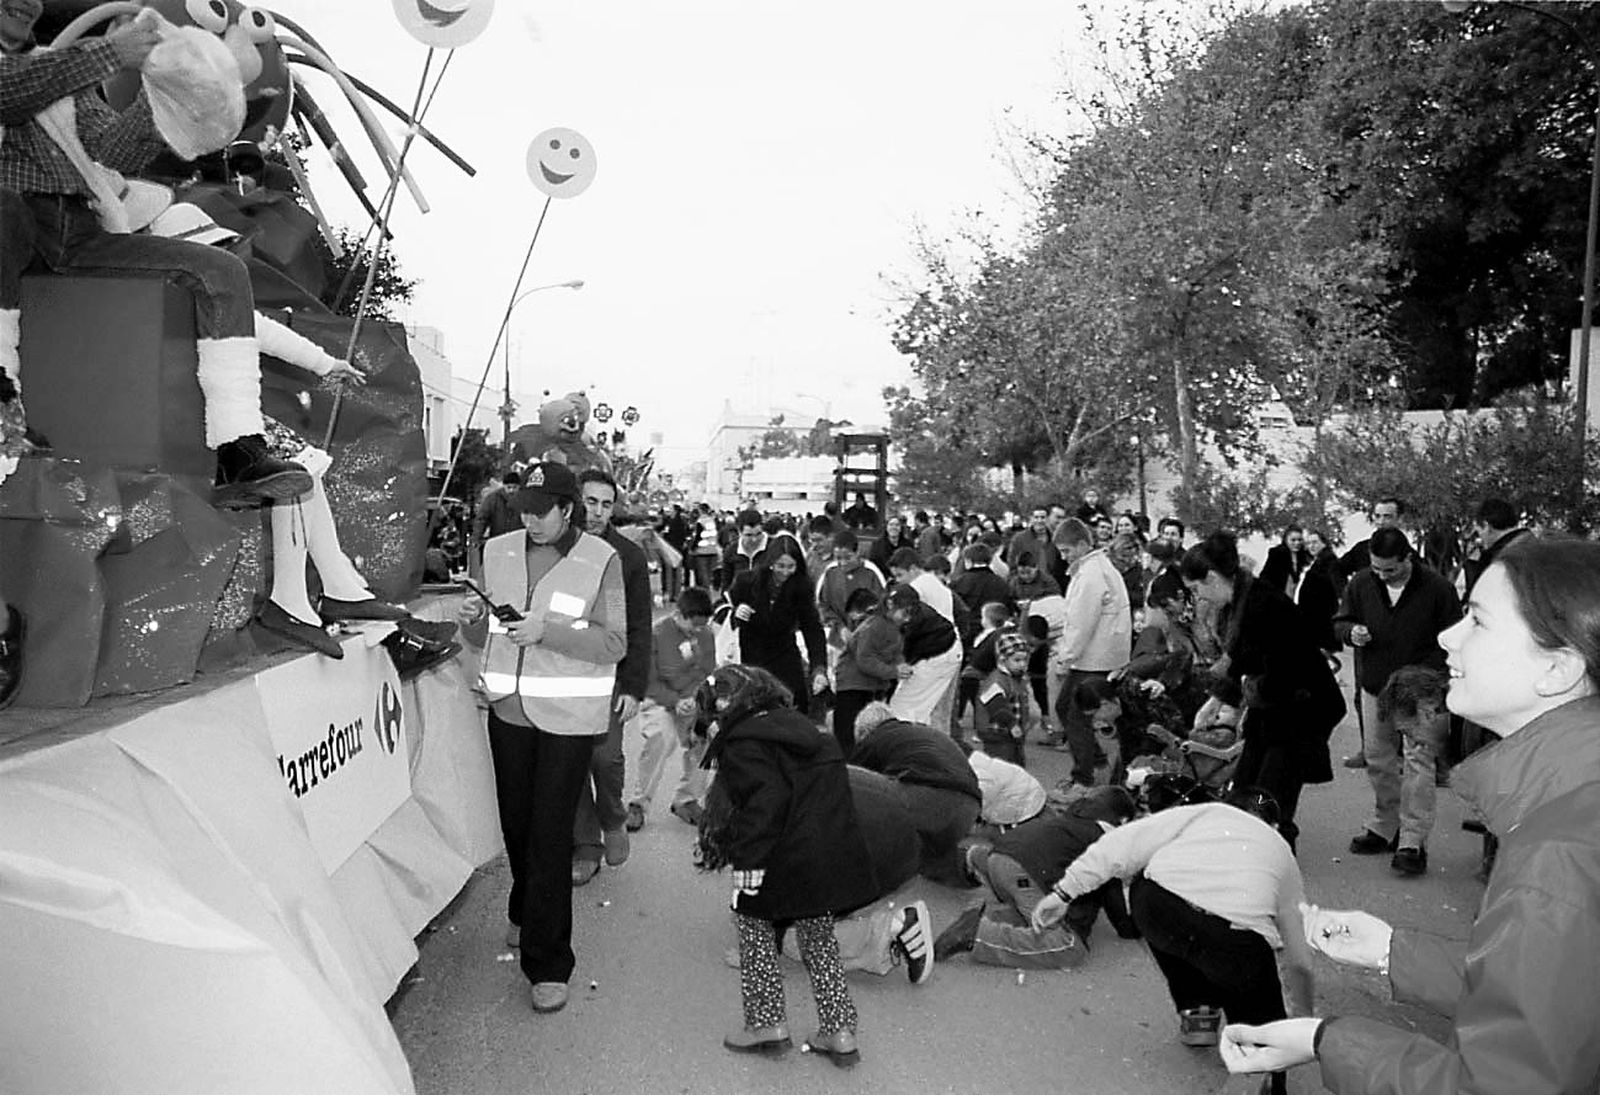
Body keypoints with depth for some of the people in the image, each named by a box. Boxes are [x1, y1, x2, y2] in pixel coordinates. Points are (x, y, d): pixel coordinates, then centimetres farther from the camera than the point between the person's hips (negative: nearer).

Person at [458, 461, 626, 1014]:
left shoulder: (601, 559, -8)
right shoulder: (498, 551, 6)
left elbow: (614, 644, -13)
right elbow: (482, 638, 12)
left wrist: (546, 631, -23)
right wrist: (471, 619, -11)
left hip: (569, 715, -5)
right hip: (509, 709, 5)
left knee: (550, 832, -5)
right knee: (516, 822, 16)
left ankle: (548, 963, 6)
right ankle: (527, 915, 42)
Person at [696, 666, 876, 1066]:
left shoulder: (742, 743, -10)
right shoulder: (799, 725, 15)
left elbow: (764, 804, -23)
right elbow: (831, 789, 19)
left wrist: (747, 859, -21)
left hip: (783, 861, -8)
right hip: (832, 855, 8)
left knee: (753, 927, 14)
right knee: (818, 936, 19)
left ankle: (768, 1021, 17)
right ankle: (839, 1030, 21)